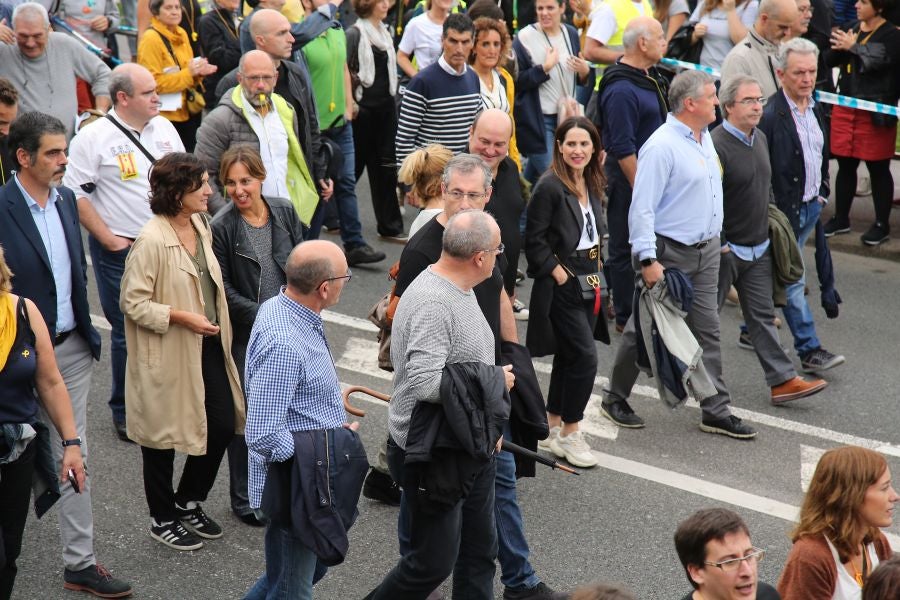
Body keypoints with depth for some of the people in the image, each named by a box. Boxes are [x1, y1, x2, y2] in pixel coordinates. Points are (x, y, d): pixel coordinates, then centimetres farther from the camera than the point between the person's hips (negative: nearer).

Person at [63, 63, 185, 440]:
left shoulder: (163, 127, 6)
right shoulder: (94, 137, -11)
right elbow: (75, 196, -12)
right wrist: (111, 241, -13)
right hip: (122, 251, -5)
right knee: (129, 333, 3)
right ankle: (126, 413, 19)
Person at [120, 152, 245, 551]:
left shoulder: (200, 226, 4)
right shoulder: (151, 241, -21)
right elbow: (133, 302, -18)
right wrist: (181, 317, -24)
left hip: (207, 345, 8)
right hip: (168, 354, -8)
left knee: (223, 426, 9)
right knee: (162, 435, 9)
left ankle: (189, 502, 31)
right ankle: (163, 519, 27)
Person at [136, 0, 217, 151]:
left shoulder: (182, 34, 9)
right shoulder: (151, 39, -14)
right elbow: (153, 82, -19)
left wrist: (198, 72, -2)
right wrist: (188, 73, -21)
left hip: (187, 112, 7)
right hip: (166, 115, -7)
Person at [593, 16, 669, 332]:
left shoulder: (649, 78, 9)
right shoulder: (621, 90, -22)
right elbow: (622, 148, -23)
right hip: (629, 179, -9)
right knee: (625, 250, 2)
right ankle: (626, 318, 11)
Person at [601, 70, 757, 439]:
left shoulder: (704, 137, 9)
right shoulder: (662, 146, -20)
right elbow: (642, 208, -22)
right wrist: (648, 260, -26)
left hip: (706, 250, 8)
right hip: (670, 254, -8)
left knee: (708, 330, 9)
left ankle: (715, 411, 14)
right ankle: (615, 399, 22)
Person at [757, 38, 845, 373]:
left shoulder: (816, 110, 7)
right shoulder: (770, 116, -20)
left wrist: (822, 192, 16)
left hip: (811, 207, 8)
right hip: (785, 210, -8)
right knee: (792, 281, -3)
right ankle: (810, 351, 0)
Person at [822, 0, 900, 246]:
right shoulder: (852, 29, 10)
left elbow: (876, 62, -23)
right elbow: (829, 61, 8)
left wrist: (853, 47, -14)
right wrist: (838, 47, -12)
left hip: (875, 112, -6)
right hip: (846, 106, 6)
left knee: (878, 169, 2)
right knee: (845, 164, 11)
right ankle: (841, 219, 22)